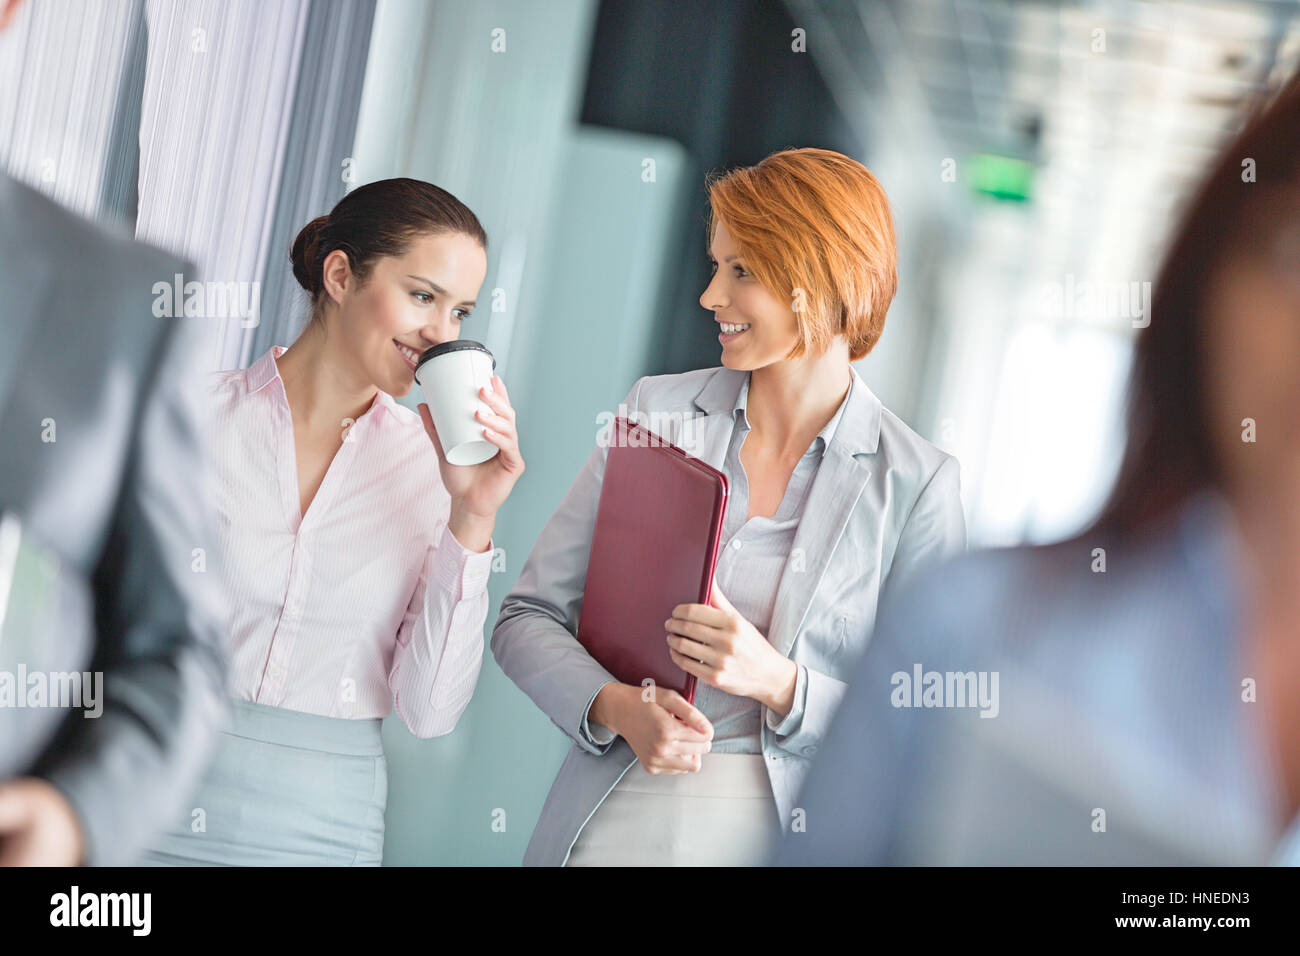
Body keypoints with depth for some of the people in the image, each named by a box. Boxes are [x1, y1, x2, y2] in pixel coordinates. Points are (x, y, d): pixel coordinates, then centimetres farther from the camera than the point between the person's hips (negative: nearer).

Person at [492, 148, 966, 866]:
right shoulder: (658, 414, 0)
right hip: (613, 823, 2)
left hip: (774, 833, -2)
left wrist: (780, 684, -19)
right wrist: (617, 706, -16)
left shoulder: (916, 484, -7)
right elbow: (526, 618, 1)